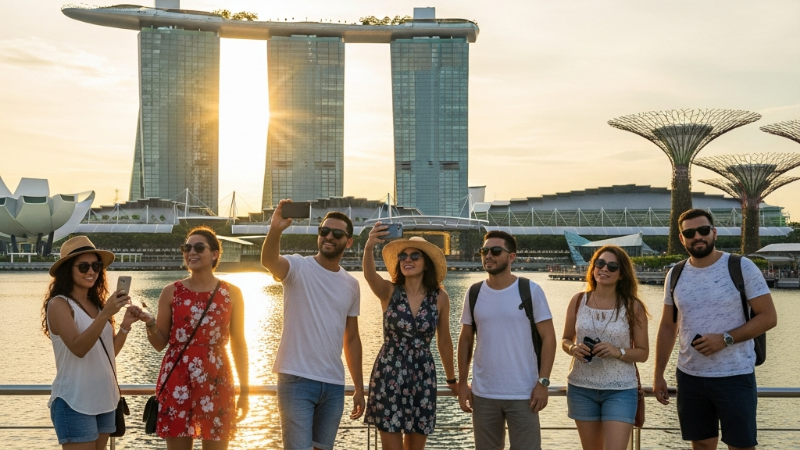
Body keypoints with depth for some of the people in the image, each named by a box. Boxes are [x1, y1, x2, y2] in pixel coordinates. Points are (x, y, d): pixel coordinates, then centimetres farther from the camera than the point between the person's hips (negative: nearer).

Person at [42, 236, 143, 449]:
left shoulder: (96, 303, 11)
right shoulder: (59, 304, -11)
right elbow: (78, 348, -24)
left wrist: (126, 325, -2)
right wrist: (105, 314, -33)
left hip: (104, 400, 7)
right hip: (74, 403, -7)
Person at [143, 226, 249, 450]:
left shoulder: (231, 293, 2)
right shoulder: (171, 292, 3)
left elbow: (238, 344, 6)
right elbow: (160, 343, 5)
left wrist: (244, 390, 5)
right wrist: (150, 324, -16)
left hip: (216, 382, 0)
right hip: (176, 381, 0)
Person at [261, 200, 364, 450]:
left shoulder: (351, 285, 9)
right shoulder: (298, 268, -5)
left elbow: (351, 339, 14)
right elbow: (268, 261, -29)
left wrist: (359, 388, 12)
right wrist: (275, 230, -49)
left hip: (334, 384, 5)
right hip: (297, 379, -5)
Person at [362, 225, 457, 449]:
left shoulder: (439, 297, -3)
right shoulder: (389, 291, -7)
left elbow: (444, 341, 9)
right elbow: (369, 275, -30)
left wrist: (452, 379, 19)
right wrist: (369, 248, -51)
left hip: (423, 377, 2)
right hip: (388, 375, -1)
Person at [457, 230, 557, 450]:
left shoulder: (531, 291, -5)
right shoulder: (474, 294, 4)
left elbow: (548, 337, -5)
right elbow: (466, 339, 10)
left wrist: (543, 382, -11)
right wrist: (462, 383, 5)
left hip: (523, 394, -3)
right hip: (483, 394, 3)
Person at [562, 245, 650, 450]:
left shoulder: (633, 307, -5)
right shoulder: (578, 301, 1)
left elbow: (643, 353, -2)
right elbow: (565, 340, 10)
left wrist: (618, 352, -20)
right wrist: (573, 348, -12)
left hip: (620, 389, -3)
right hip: (581, 388, 3)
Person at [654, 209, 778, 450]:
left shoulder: (742, 267, -7)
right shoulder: (675, 275, 6)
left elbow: (768, 317, -9)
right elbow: (667, 327, 12)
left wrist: (725, 339, -20)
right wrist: (658, 375, 9)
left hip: (735, 376, -4)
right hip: (689, 376, 4)